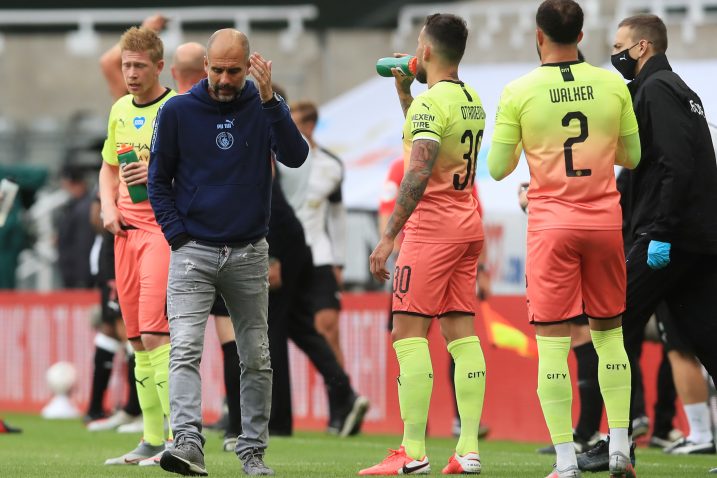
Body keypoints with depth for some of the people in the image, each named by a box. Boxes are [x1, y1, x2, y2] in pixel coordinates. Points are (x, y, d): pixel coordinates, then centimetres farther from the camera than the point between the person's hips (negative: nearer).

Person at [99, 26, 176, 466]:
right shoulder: (120, 110, 15)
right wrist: (109, 207, 9)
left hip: (166, 227, -7)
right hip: (128, 230, 7)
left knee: (155, 334, -17)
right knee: (138, 340, 7)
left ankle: (179, 438, -15)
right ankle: (152, 441, 12)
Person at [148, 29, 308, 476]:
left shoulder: (265, 107, 1)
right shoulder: (178, 111, -1)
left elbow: (295, 156, -15)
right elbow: (159, 179, 6)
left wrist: (269, 100, -24)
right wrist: (177, 236, -4)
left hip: (249, 254, 2)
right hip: (193, 252, -2)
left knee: (256, 358, 6)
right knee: (186, 350, -17)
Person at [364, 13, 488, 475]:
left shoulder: (431, 102, -14)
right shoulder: (473, 100, 13)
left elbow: (418, 174, -23)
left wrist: (389, 236, -22)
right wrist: (404, 92, 30)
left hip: (432, 226, -9)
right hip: (469, 225, 9)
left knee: (409, 333, -7)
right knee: (461, 330, 6)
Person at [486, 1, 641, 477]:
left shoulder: (519, 92, -5)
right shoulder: (612, 85, 1)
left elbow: (498, 169, 0)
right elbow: (632, 156, 11)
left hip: (552, 223, -2)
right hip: (605, 219, 2)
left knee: (552, 341, -1)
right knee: (609, 333, 14)